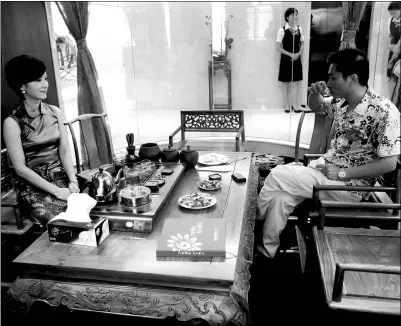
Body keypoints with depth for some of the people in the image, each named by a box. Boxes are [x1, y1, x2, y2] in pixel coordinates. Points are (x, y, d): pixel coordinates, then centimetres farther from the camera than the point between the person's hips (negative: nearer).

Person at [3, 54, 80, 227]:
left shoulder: (55, 112, 6)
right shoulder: (12, 123, -8)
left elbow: (65, 151, 3)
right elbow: (20, 168, -10)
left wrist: (73, 181, -12)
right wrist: (56, 191, -15)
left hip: (61, 178, 4)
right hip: (32, 186, -4)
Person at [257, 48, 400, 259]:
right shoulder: (341, 101, 1)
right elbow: (316, 107, 22)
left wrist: (342, 173, -21)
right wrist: (315, 93, -2)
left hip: (351, 184, -6)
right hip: (325, 167, 7)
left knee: (277, 176, -15)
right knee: (281, 195, -15)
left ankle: (257, 219, 10)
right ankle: (268, 248, 1)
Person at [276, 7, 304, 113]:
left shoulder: (299, 29, 5)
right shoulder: (282, 30, -8)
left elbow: (302, 43, 12)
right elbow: (278, 47, -10)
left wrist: (299, 53, -6)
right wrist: (290, 54, -15)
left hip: (297, 59, 4)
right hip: (286, 59, -4)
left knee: (297, 82, 4)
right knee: (286, 83, 3)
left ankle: (296, 105, 14)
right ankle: (287, 106, 14)